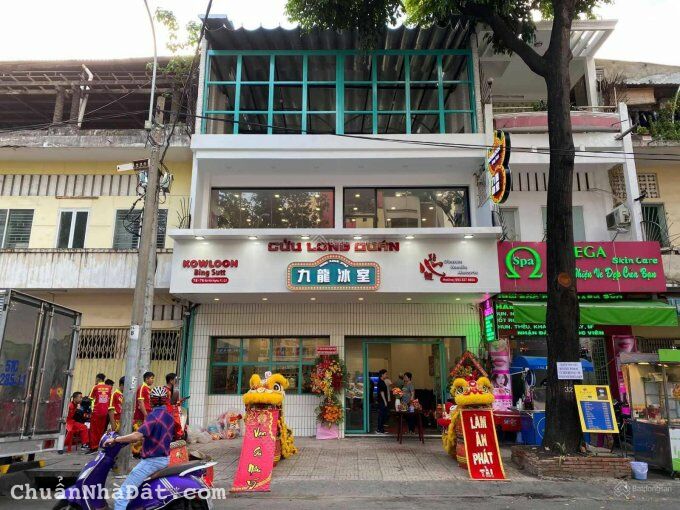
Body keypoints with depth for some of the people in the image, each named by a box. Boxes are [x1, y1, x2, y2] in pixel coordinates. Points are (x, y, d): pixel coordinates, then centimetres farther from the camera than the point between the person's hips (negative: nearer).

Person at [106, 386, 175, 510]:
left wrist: (115, 439, -18)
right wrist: (142, 439, 24)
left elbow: (138, 436, -27)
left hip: (151, 460, -9)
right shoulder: (169, 416, 10)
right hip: (164, 458, 9)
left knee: (121, 494, -11)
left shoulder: (153, 416, -16)